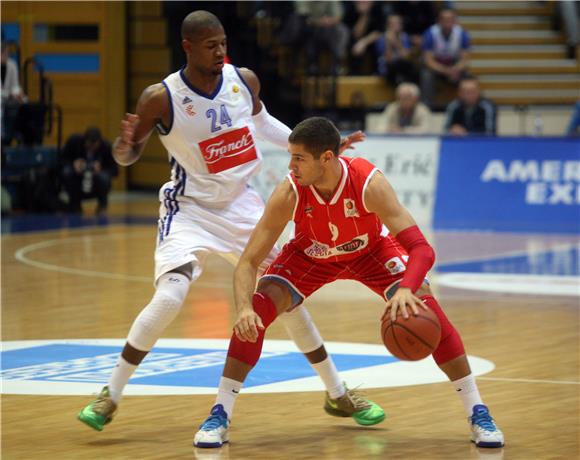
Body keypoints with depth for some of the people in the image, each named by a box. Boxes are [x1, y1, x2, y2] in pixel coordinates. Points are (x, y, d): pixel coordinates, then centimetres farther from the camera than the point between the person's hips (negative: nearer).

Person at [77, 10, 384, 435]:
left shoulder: (244, 81, -7)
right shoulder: (161, 98, -18)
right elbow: (126, 156, -7)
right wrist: (126, 142, -30)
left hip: (241, 205, 4)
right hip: (190, 209, -4)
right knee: (169, 298, -24)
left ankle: (339, 394, 20)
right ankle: (110, 395, -9)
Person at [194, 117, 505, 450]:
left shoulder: (370, 184, -38)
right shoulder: (289, 194, -33)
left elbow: (421, 249, -40)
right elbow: (249, 262, -29)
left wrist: (405, 290, -61)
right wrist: (244, 308, -49)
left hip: (372, 250, -1)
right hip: (311, 256, 1)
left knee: (423, 306, -20)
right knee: (257, 310, -21)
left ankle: (477, 413, -7)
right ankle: (220, 414, -8)